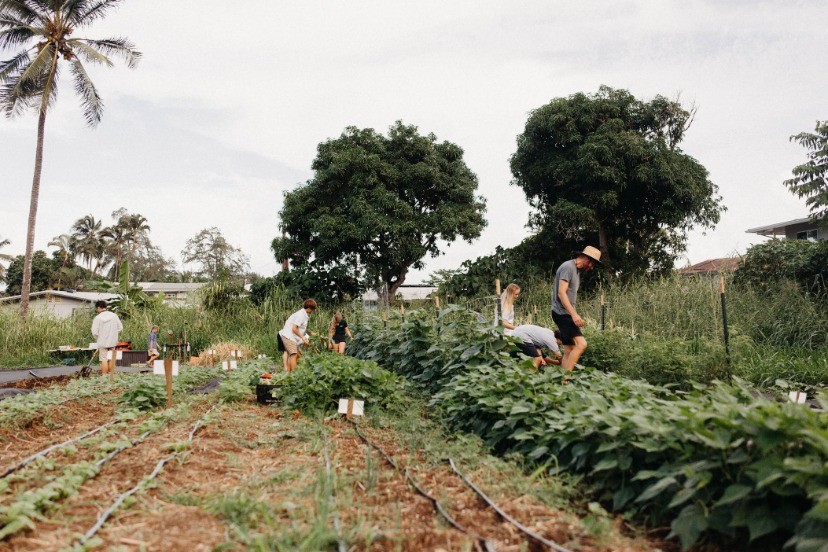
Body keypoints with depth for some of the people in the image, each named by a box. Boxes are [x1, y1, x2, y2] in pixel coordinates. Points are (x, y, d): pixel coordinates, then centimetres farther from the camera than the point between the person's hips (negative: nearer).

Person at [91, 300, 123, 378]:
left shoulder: (98, 318, -10)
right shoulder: (114, 315, 1)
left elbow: (94, 332, -11)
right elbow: (120, 327, 5)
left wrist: (97, 339, 8)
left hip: (102, 342, -4)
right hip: (113, 342, 4)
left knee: (104, 360, 1)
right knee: (111, 359, 12)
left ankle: (104, 376, 3)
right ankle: (111, 375, 16)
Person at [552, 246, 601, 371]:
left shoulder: (576, 270, 21)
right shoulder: (568, 267, -10)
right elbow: (561, 293, -19)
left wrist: (573, 315, 15)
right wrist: (574, 314, -25)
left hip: (567, 314, 10)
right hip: (562, 313, -10)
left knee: (569, 351, 7)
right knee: (581, 344, -21)